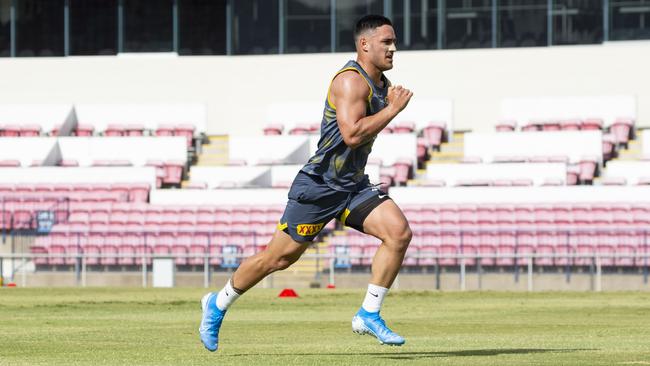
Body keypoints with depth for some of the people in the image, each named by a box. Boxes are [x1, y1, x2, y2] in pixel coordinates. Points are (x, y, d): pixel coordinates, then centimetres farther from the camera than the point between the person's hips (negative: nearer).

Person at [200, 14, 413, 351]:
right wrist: (393, 109, -25)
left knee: (399, 232, -14)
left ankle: (368, 315, -7)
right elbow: (352, 134, -31)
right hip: (318, 186, -8)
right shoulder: (351, 81, -18)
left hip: (353, 185, 8)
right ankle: (217, 305, 22)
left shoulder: (382, 84, 11)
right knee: (279, 257, 1)